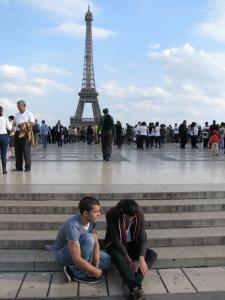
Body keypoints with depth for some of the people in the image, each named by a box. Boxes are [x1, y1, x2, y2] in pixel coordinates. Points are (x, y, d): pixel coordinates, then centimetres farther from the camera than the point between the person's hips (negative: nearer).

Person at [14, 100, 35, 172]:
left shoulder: (29, 114, 1)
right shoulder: (17, 115, 18)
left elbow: (32, 123, -7)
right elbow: (14, 123, 20)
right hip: (17, 133, 6)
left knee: (26, 151, -5)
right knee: (18, 151, 6)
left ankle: (27, 167, 1)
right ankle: (18, 167, 13)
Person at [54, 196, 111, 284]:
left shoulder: (91, 220, -14)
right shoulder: (73, 226, -37)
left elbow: (95, 243, -8)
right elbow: (77, 260, -36)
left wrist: (96, 266, -19)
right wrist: (95, 271, -25)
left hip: (79, 250, 7)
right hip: (62, 253, -7)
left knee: (107, 260, -6)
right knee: (88, 238, -33)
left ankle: (73, 268, -1)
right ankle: (80, 274, -16)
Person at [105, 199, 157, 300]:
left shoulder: (139, 216, -17)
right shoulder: (111, 215, -25)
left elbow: (143, 239, -19)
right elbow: (116, 240, -24)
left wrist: (141, 258, -35)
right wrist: (128, 259, -28)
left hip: (131, 245, 3)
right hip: (115, 245, -3)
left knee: (152, 255, -22)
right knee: (119, 257, -38)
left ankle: (130, 284, -38)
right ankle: (136, 287, -47)